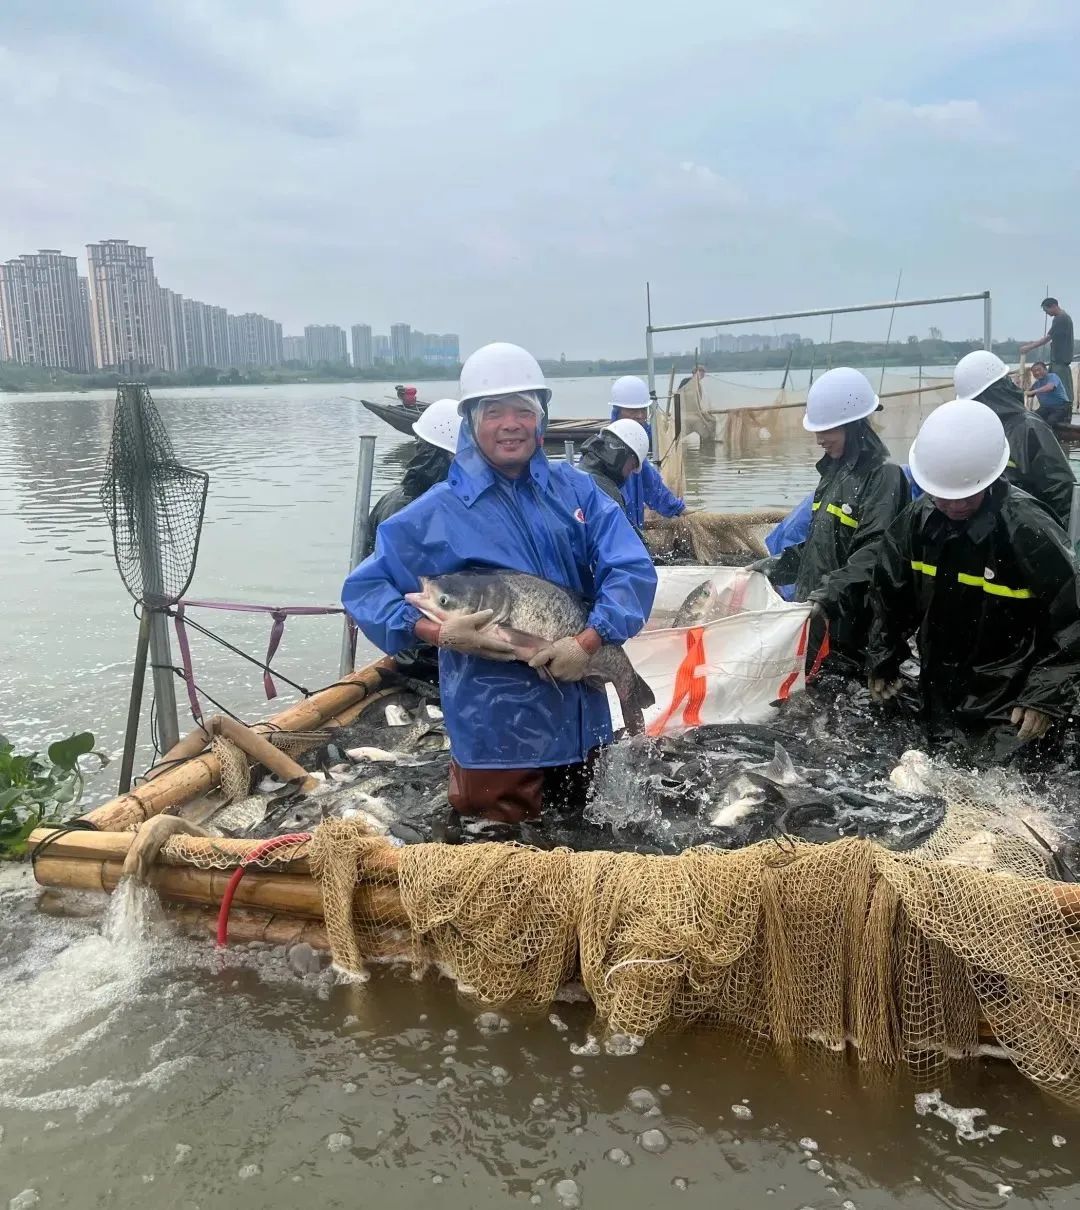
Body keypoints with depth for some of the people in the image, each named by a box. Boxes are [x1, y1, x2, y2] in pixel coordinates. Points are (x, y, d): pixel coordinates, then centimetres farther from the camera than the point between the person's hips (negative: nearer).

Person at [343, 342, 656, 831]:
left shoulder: (575, 489, 0)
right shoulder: (439, 512, -8)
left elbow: (631, 569, -8)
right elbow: (364, 589, -5)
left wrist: (588, 642, -23)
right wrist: (438, 633, -20)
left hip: (580, 713, 4)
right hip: (497, 728, -4)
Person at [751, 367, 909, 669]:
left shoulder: (884, 475, -12)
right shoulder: (835, 469, 15)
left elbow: (874, 554, -21)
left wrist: (828, 595, -29)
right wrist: (775, 566, 15)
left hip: (851, 625, -8)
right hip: (816, 617, 8)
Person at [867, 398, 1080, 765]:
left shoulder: (1029, 530, -20)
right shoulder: (915, 521, -5)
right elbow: (890, 597, 10)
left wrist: (1046, 696, -17)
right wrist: (882, 663, 11)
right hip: (941, 700, 5)